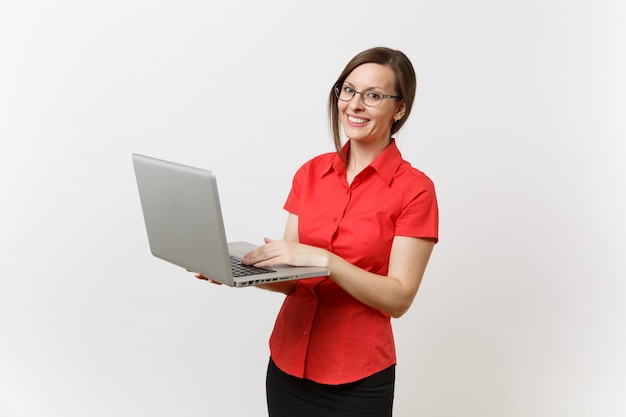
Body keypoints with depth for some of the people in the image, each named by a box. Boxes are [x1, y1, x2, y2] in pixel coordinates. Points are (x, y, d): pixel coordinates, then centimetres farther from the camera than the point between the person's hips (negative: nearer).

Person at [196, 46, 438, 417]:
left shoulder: (413, 189, -9)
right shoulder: (311, 173, 5)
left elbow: (398, 299, -14)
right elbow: (292, 278, 5)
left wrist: (323, 259, -24)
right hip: (288, 362, 5)